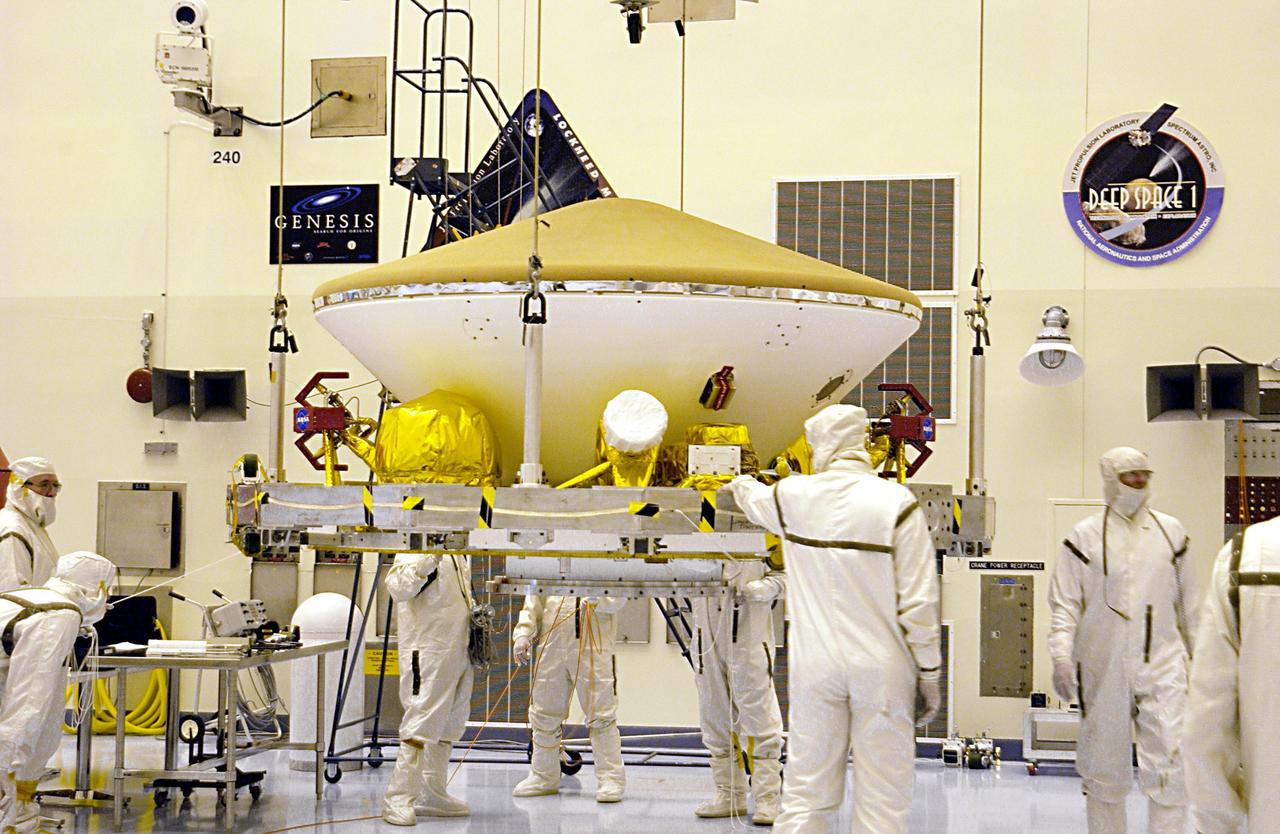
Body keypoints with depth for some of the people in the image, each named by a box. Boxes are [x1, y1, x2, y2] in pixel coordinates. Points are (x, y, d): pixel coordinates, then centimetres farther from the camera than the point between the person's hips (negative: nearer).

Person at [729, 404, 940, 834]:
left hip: (815, 665, 3)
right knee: (882, 799, 3)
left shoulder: (793, 496, 1)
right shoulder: (897, 503, -9)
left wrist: (740, 484, 51)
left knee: (805, 796, 9)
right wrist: (928, 673, 1)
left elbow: (756, 500, 27)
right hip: (882, 669, -3)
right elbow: (918, 601, -10)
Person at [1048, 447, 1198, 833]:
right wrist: (1061, 656, -12)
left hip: (1162, 664, 1)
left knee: (1169, 766, -10)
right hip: (1103, 668, -1)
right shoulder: (1085, 536, 0)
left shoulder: (1171, 532, 8)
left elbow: (1187, 602, 17)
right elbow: (1065, 603, -1)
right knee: (1105, 771, 8)